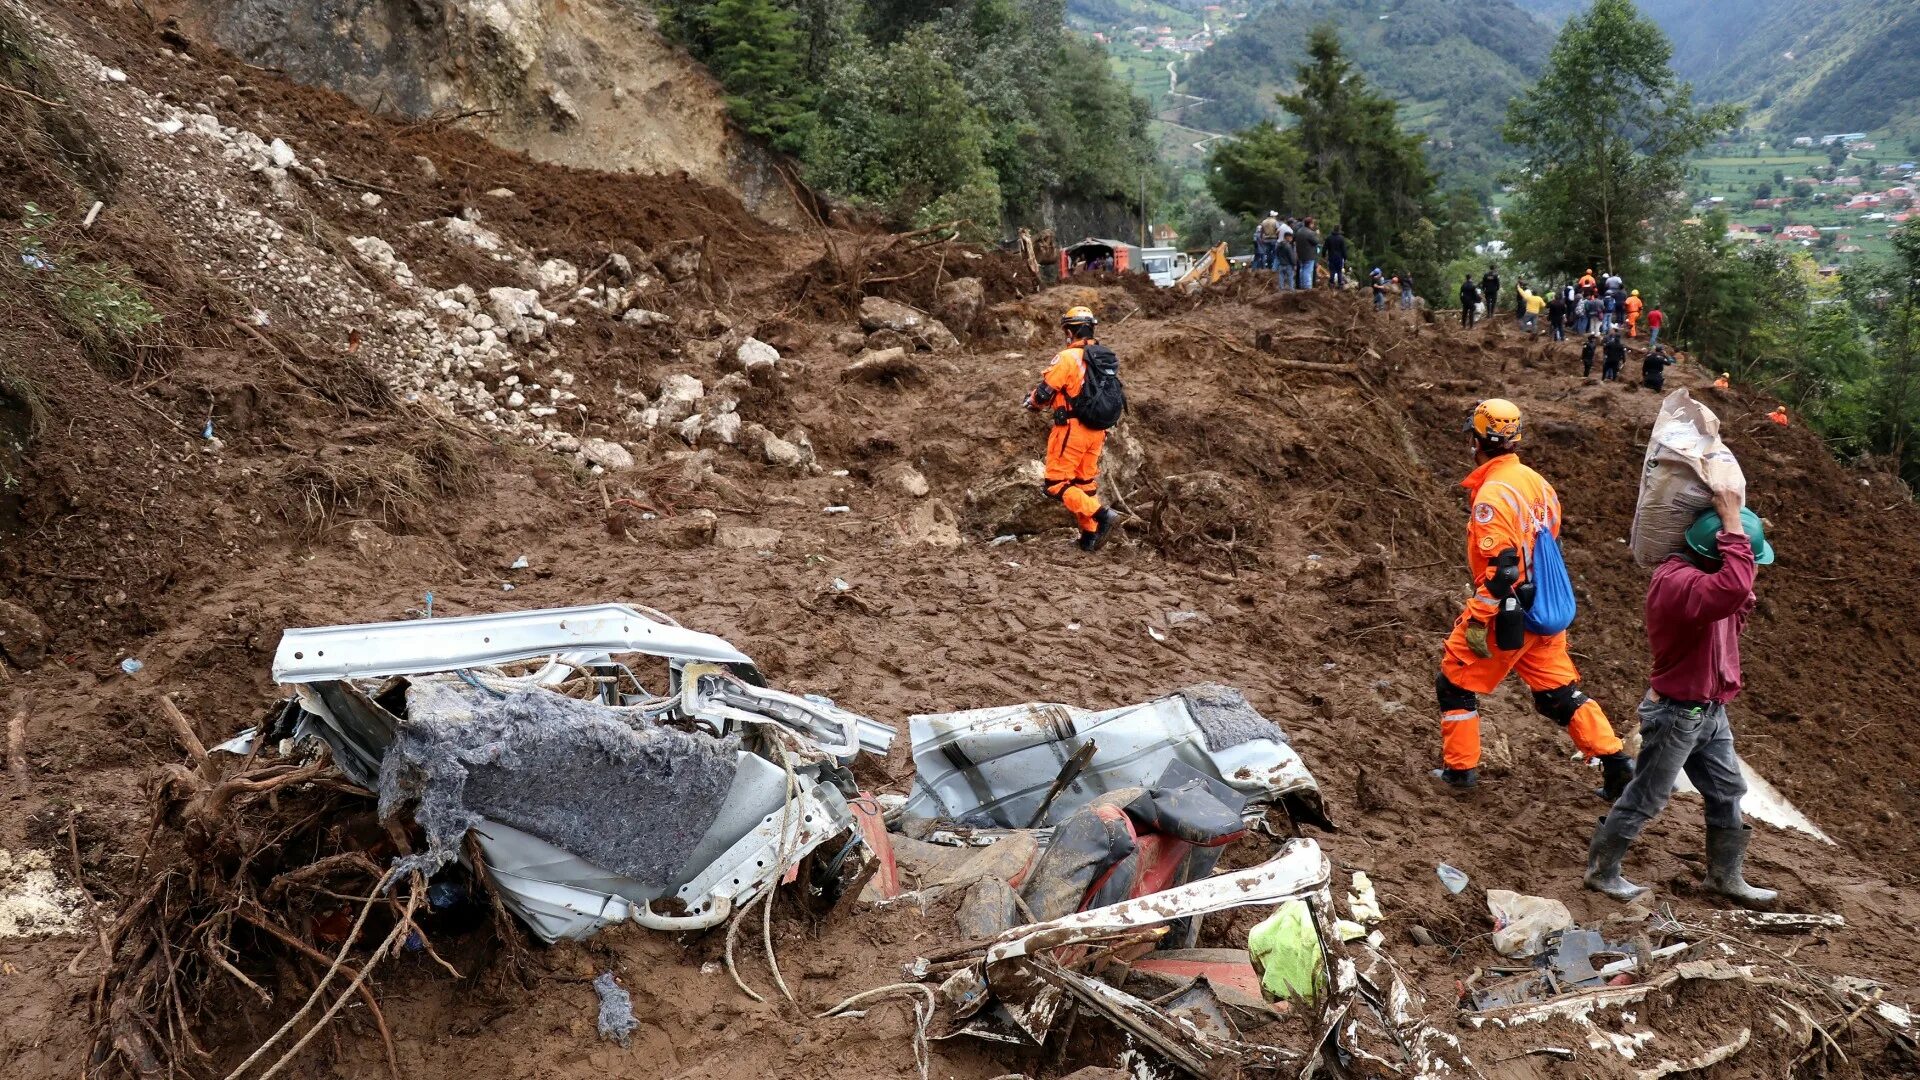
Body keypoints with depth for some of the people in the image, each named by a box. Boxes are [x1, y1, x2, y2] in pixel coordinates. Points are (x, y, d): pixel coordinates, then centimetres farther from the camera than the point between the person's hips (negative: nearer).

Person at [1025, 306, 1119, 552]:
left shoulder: (1068, 357, -15)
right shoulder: (1104, 358, 9)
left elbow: (1045, 391, -15)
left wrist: (1033, 403, 8)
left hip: (1072, 429, -8)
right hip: (1097, 430, 8)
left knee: (1056, 484, -2)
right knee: (1086, 482, 18)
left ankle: (1100, 515, -14)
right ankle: (1090, 536, 19)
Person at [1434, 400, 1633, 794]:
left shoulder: (1492, 495, -21)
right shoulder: (1536, 481, 5)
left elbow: (1501, 567, -26)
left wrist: (1477, 621, -21)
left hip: (1507, 614, -8)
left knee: (1455, 684, 10)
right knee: (1560, 691, 17)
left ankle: (1460, 768, 16)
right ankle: (1614, 761, 16)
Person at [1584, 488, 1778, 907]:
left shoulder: (1703, 575, 3)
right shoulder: (1677, 581, -29)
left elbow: (1731, 619, 15)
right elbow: (1732, 589, -48)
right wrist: (1733, 525, -38)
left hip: (1710, 711, 9)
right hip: (1677, 714, -9)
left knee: (1727, 791, 18)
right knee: (1646, 798, 4)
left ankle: (1726, 876, 33)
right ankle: (1601, 871, 20)